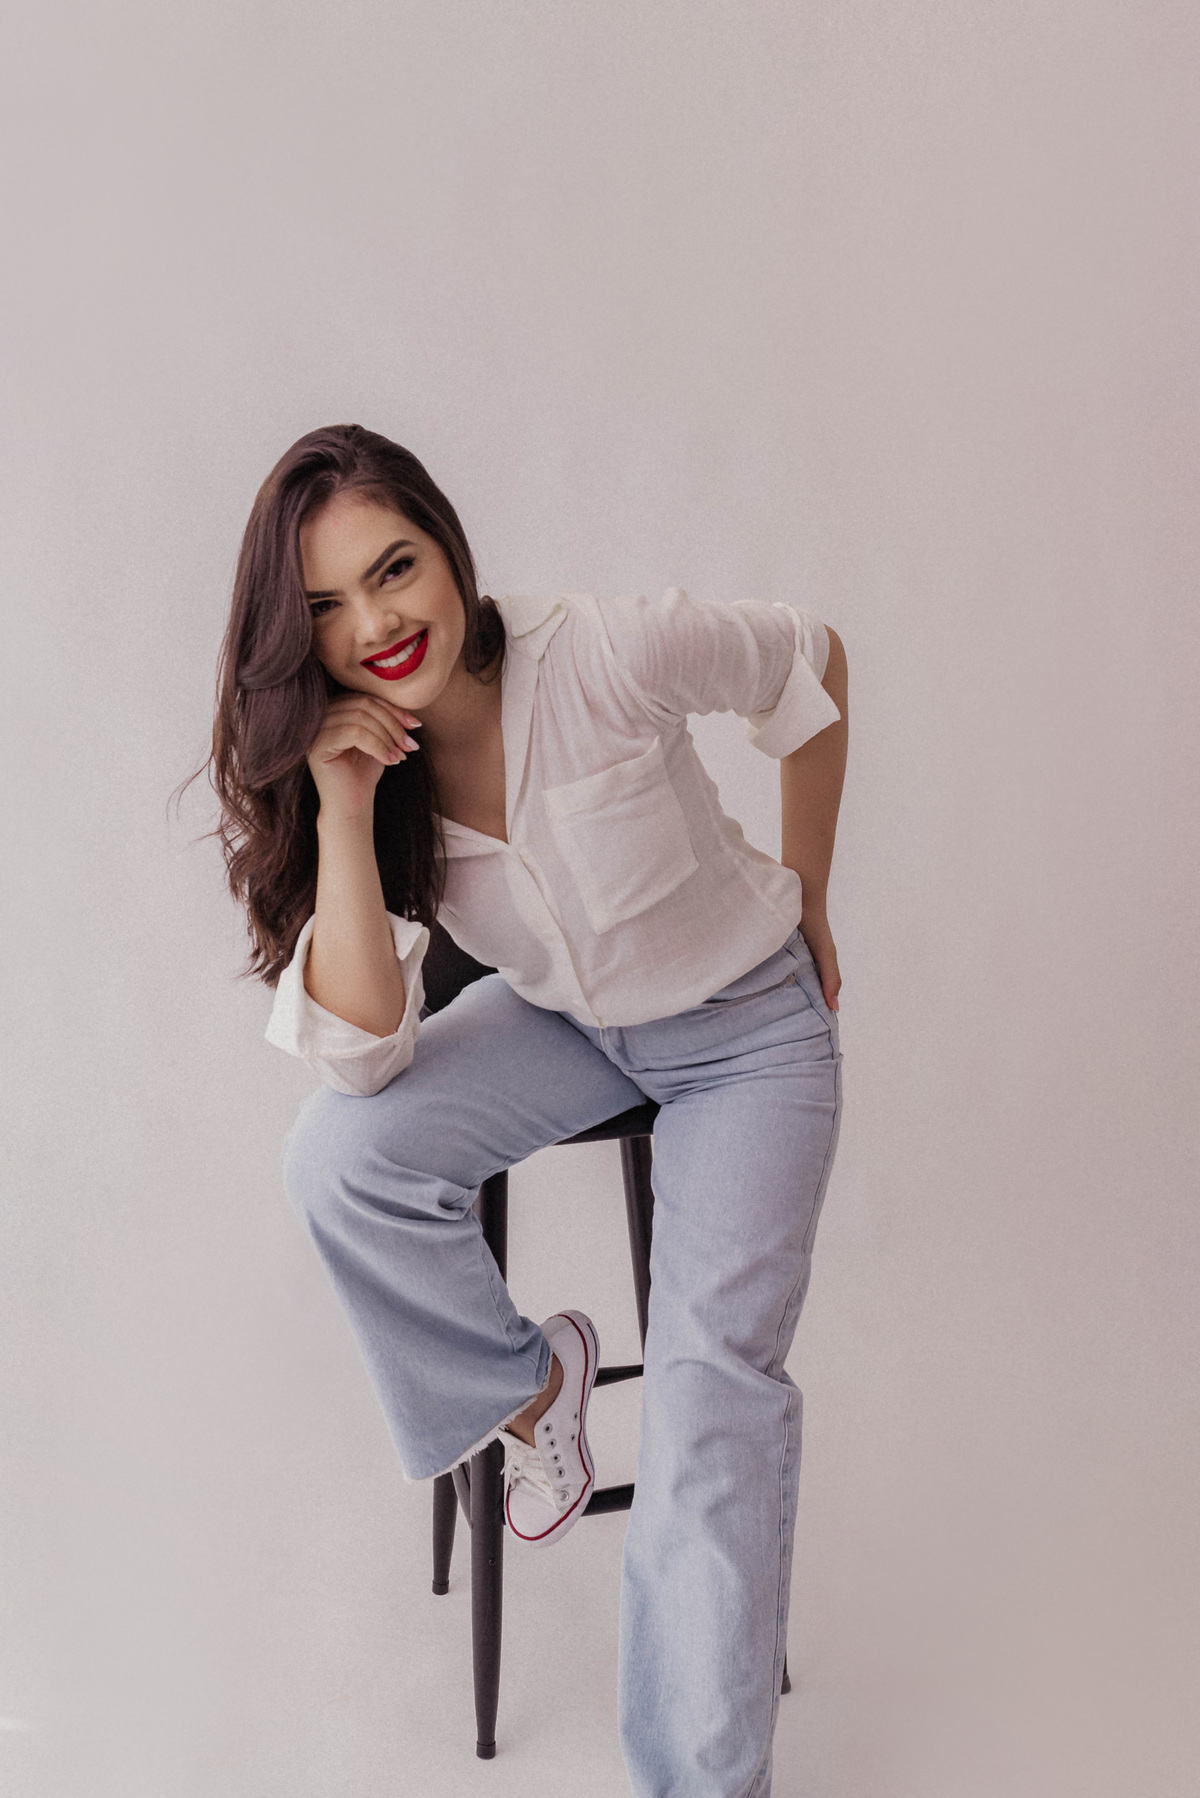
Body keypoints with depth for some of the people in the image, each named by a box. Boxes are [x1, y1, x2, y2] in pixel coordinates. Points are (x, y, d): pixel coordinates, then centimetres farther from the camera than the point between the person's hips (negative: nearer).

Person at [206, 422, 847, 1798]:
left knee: (713, 1380, -15)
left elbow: (811, 670, -8)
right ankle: (529, 1382, 5)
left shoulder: (611, 656, -28)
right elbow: (359, 1056, -23)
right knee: (337, 1157, -23)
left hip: (749, 1027, -3)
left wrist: (808, 908, 1)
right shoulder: (339, 758, -16)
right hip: (561, 1020, 4)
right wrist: (343, 816, -34)